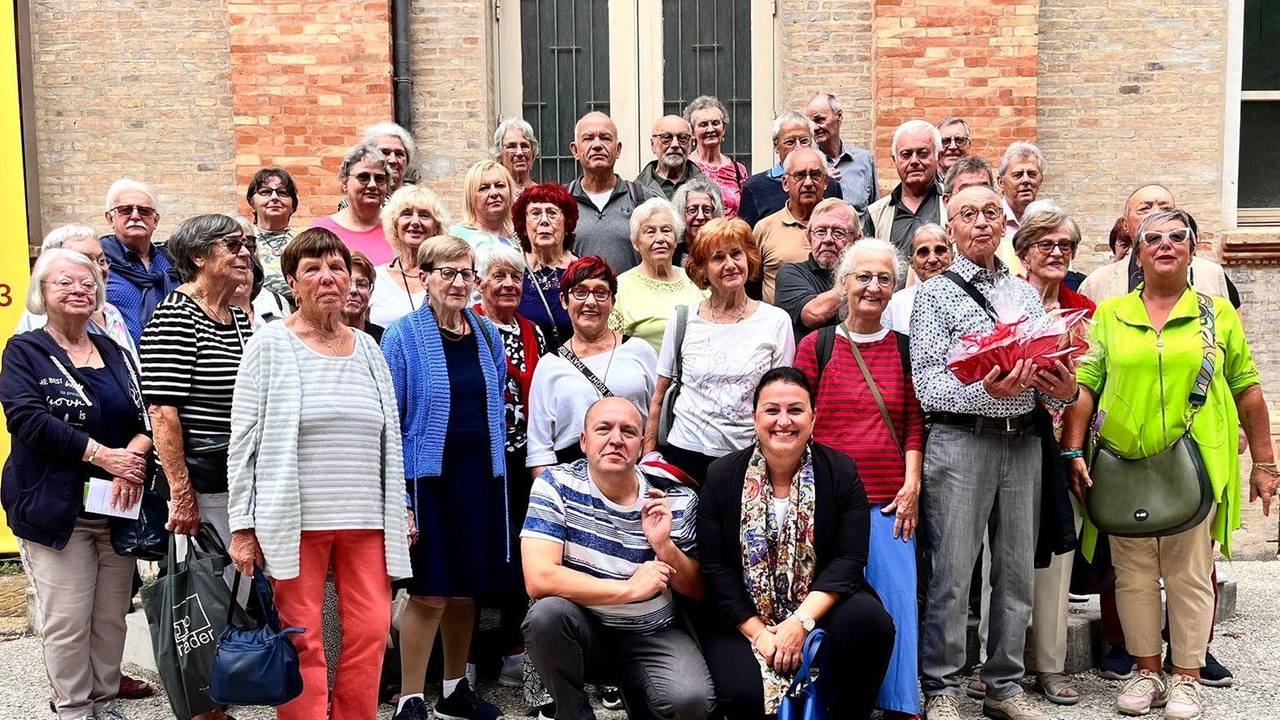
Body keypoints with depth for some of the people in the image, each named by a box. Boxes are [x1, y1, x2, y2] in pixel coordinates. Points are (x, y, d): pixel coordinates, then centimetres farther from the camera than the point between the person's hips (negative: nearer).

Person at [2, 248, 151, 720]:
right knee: (67, 620, -4)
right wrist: (102, 454, -19)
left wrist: (134, 455, -14)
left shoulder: (114, 353, 14)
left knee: (112, 617, 8)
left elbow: (147, 417, 7)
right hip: (56, 509, -4)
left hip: (116, 506, 4)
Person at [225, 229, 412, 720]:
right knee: (301, 641, 2)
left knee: (371, 630, 2)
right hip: (294, 521, -4)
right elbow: (243, 441, -3)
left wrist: (400, 510, 14)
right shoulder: (270, 345, -1)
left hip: (366, 520, 4)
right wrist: (243, 526, -7)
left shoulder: (367, 348, 12)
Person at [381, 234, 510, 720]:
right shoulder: (403, 335, -7)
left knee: (466, 587, 13)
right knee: (429, 592, -2)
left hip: (480, 474, 5)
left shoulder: (486, 333, 8)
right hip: (428, 474, -5)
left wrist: (497, 469, 11)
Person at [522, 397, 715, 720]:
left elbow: (697, 592, 2)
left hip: (654, 635, 1)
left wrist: (664, 545, -19)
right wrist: (630, 589, -20)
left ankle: (636, 690, 11)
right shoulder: (556, 485, -12)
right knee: (547, 613, -32)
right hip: (584, 633, -1)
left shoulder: (676, 500, -6)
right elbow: (539, 579, -22)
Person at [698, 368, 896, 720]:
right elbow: (715, 567, -4)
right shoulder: (722, 476, -2)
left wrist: (802, 621, -22)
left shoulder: (841, 472, -3)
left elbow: (848, 560, -10)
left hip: (821, 609, 1)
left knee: (870, 621, -31)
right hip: (744, 619, -1)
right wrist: (757, 632, -14)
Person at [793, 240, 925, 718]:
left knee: (896, 593, -2)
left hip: (891, 498, 2)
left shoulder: (904, 348, 10)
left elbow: (914, 423, 8)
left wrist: (912, 486, -1)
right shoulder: (817, 346, 4)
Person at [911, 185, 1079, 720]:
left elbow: (1049, 371, 15)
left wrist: (1064, 391, -7)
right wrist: (985, 391, -23)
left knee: (1017, 572, 10)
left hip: (1023, 441, 5)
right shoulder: (934, 295, 2)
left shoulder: (1027, 294, 17)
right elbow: (926, 383, -8)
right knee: (951, 575, -2)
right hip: (959, 440, -5)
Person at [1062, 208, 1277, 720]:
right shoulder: (1109, 314, 7)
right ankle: (1147, 673, 21)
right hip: (1123, 465, 1)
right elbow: (1084, 386, 2)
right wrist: (1073, 451, -6)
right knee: (1133, 575, 7)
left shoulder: (1218, 313, 7)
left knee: (1190, 575, 5)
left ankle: (1186, 678, 18)